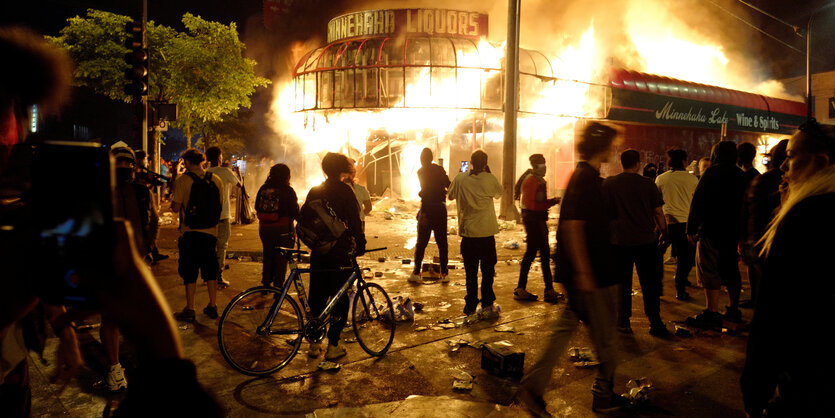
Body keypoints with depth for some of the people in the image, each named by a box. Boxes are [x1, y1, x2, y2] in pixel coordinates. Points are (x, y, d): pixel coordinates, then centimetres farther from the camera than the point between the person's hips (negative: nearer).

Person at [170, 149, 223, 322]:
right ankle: (212, 306, 20)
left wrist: (173, 196, 9)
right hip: (210, 232, 4)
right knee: (210, 270, 13)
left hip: (190, 232, -4)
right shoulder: (216, 180, 3)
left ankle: (190, 310, 10)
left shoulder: (183, 180, -10)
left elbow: (176, 208, -10)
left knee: (190, 271, 5)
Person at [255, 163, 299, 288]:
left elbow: (257, 208, 12)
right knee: (281, 258, 4)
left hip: (264, 229, 5)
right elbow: (295, 211, -10)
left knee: (268, 256, 17)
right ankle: (278, 287, 7)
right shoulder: (288, 190, -11)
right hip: (283, 229, -5)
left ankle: (266, 284, 23)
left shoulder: (263, 188, 4)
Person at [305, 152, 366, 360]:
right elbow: (354, 221, -12)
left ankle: (314, 343, 19)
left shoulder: (314, 191, 8)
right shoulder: (344, 191, -9)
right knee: (340, 297, 4)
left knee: (317, 296, 13)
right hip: (340, 252, -5)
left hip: (318, 252, 6)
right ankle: (333, 346, 7)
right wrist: (360, 245, -2)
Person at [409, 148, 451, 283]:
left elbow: (425, 191, -13)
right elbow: (450, 186, 6)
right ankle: (444, 273, 9)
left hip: (428, 208, -3)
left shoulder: (422, 171, -5)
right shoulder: (440, 169, 6)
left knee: (421, 243, 5)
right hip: (441, 208, 3)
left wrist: (423, 212, -14)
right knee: (442, 242, 9)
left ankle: (416, 273, 7)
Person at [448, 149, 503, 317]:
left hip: (467, 231, 1)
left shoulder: (460, 179, -4)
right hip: (487, 232, -1)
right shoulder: (490, 179, -6)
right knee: (488, 269, 10)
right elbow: (499, 193, 13)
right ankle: (487, 305, 11)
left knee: (470, 271, 10)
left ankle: (470, 306, 16)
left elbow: (451, 196, 11)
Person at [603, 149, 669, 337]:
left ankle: (623, 322, 14)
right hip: (646, 240, 0)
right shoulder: (648, 184, -2)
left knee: (622, 283, 9)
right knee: (650, 284, 9)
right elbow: (658, 212, 1)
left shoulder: (609, 184, -1)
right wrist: (663, 233, 14)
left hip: (619, 240, 0)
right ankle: (655, 323, 13)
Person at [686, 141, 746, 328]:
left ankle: (712, 313, -6)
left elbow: (698, 201, -16)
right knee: (731, 269, 16)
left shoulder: (713, 172, -11)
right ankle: (734, 310, 25)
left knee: (710, 271, -5)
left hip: (713, 230, -8)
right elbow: (744, 203, 16)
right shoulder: (741, 175, 11)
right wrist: (740, 231, 22)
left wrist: (691, 228, -12)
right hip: (733, 231, 8)